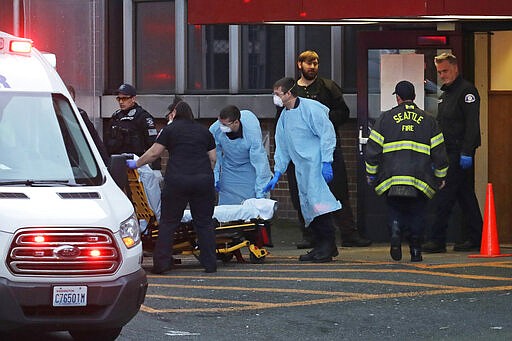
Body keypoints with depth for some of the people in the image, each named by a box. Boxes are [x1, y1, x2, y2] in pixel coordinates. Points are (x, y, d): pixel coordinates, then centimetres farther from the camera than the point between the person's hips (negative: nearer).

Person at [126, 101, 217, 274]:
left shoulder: (170, 130, 6)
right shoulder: (204, 131, 17)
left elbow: (154, 153, 4)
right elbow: (213, 158, 15)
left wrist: (136, 164, 17)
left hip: (177, 180, -3)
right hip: (203, 179, 3)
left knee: (168, 222, 3)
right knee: (204, 222, 8)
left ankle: (161, 263, -1)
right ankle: (210, 263, 6)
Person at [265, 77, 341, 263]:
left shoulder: (310, 108, -9)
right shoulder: (284, 117, 17)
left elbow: (328, 134, -11)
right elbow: (282, 148, 22)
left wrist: (326, 162, -16)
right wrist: (277, 173, 16)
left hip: (317, 164, -9)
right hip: (302, 168, 9)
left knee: (317, 199, -18)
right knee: (307, 205, 5)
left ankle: (329, 245, -17)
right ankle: (320, 246, 9)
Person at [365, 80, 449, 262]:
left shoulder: (385, 118, 6)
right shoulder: (428, 120, 9)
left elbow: (372, 150, 5)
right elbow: (439, 152, 9)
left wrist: (371, 174, 15)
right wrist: (440, 177, 19)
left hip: (392, 181, 0)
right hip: (420, 180, 1)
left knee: (394, 211, 13)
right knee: (417, 213, 11)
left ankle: (396, 233, -15)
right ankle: (416, 250, 5)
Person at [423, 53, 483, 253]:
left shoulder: (466, 90, -9)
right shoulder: (445, 94, 20)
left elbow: (472, 124, -17)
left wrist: (466, 152, -22)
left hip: (460, 152, -10)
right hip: (449, 152, 10)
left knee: (444, 197, -11)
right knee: (465, 194, 10)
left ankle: (438, 240, -11)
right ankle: (476, 238, 12)